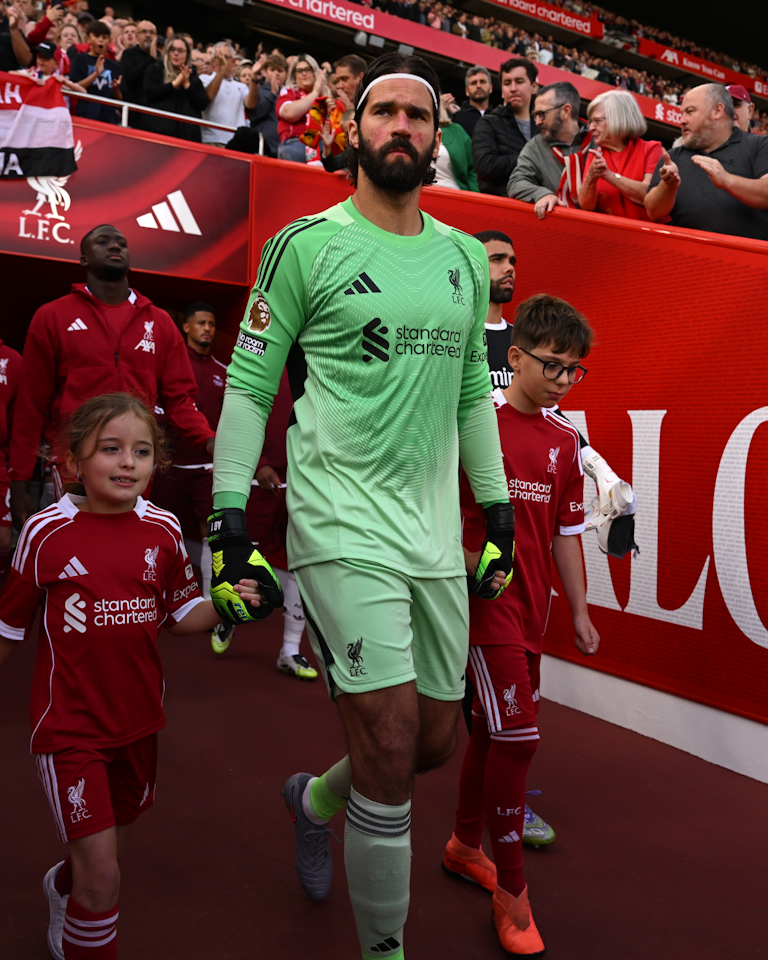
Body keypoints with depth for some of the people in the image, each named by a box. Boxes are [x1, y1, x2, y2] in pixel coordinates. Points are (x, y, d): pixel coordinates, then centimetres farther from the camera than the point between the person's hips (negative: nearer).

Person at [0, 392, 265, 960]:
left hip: (138, 719, 4)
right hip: (70, 726, -4)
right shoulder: (46, 533, -11)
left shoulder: (162, 530, -4)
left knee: (113, 844, 24)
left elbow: (181, 618, 2)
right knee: (103, 878, -7)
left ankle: (64, 887, 56)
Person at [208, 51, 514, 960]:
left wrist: (496, 506, 17)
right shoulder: (305, 244, -2)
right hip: (342, 524, -6)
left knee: (438, 742, 13)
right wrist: (228, 509, -7)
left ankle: (314, 797, 45)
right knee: (390, 753, -8)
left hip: (437, 532, 6)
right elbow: (248, 383, -1)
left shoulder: (466, 257, 13)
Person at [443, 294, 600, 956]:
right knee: (517, 734, -7)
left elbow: (566, 531, 12)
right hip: (484, 597, -6)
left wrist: (579, 610, 14)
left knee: (494, 729, 18)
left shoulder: (564, 440, 7)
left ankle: (466, 845, 38)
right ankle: (511, 892, 10)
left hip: (531, 605, 7)